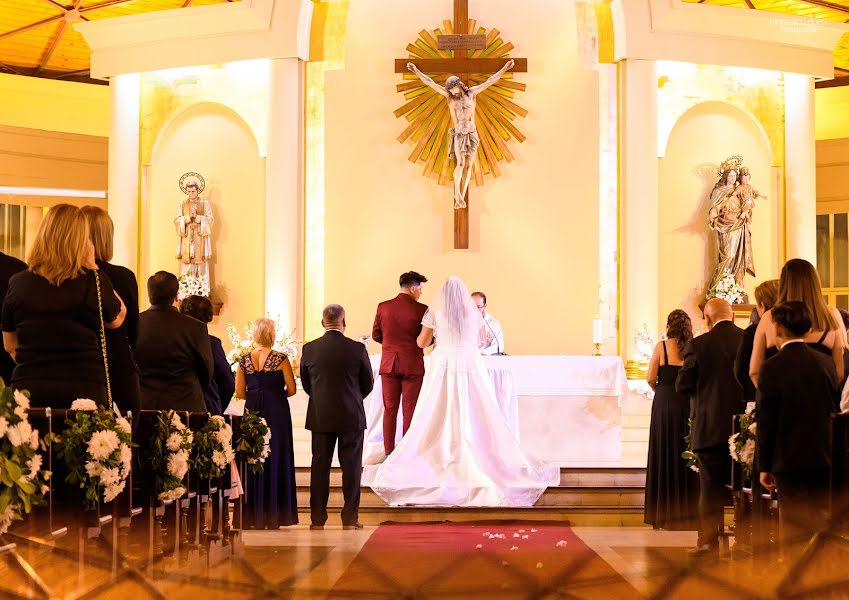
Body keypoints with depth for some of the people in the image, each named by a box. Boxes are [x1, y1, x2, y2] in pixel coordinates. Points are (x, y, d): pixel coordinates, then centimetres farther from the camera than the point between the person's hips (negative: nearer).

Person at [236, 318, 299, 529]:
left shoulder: (245, 361, 2)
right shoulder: (280, 359, -7)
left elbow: (240, 392, 3)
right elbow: (292, 389, -6)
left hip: (253, 413, 3)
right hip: (277, 413, -3)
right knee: (276, 459, 4)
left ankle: (255, 516, 11)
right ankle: (274, 516, 5)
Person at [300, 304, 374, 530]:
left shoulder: (309, 349, -4)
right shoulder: (357, 348, -9)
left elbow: (306, 384, 6)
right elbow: (368, 383, 2)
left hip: (320, 417, 2)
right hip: (352, 417, -2)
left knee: (319, 467, 9)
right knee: (351, 467, 5)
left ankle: (318, 519, 12)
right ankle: (350, 519, 7)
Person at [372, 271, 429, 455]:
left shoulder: (383, 307, 0)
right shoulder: (421, 309, -9)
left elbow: (376, 335, 7)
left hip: (389, 364, 3)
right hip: (412, 365, -3)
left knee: (390, 409, 11)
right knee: (410, 410, 5)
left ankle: (389, 452, 14)